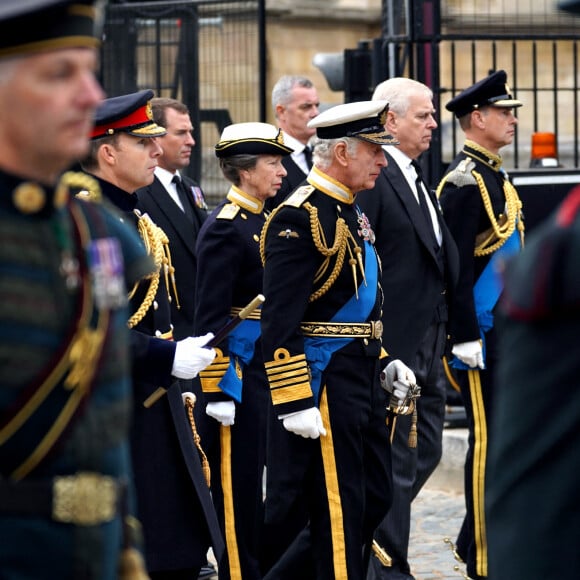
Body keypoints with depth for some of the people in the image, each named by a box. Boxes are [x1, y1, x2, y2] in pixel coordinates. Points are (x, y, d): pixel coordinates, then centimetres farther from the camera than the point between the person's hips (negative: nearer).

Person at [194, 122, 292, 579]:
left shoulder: (263, 221, 13)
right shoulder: (226, 227, -15)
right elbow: (211, 317, -18)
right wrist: (218, 391, -20)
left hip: (265, 369, 9)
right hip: (239, 369, -9)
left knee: (255, 477, 15)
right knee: (237, 480, -2)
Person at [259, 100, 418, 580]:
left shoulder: (350, 212, 14)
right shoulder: (300, 217, -16)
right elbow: (280, 322, -20)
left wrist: (383, 362, 19)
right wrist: (294, 402, -22)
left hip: (361, 380, 10)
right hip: (324, 386, -10)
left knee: (375, 497, 14)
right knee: (339, 508, -3)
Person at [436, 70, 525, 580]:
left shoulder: (494, 176, 15)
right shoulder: (464, 181, -15)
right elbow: (455, 266, -19)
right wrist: (466, 338, -21)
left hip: (507, 330, 10)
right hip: (483, 332, -10)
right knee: (489, 439, -6)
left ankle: (476, 539, 23)